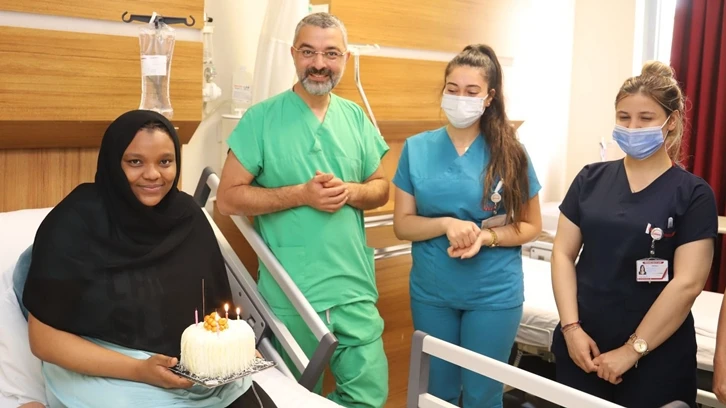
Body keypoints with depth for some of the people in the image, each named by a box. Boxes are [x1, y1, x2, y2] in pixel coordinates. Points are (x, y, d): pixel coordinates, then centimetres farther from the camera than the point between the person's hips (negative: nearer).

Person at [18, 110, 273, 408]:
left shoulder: (187, 215, 2)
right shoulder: (72, 225, -12)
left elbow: (217, 302, 10)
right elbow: (45, 339, -10)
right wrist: (138, 370, -20)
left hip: (197, 369, 4)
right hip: (101, 372, -3)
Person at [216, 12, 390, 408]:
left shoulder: (356, 118, 6)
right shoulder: (261, 118, -8)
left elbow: (381, 188, 11)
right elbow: (228, 198, -9)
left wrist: (351, 191, -11)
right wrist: (301, 194, -18)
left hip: (354, 288, 4)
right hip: (290, 296, -3)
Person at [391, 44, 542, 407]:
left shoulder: (509, 153, -6)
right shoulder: (416, 149, -3)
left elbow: (531, 225, -1)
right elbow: (402, 225, -2)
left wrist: (485, 236, -18)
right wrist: (447, 224, -20)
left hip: (494, 294, -1)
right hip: (431, 292, 1)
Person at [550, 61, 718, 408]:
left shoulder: (693, 194, -4)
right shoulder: (591, 179, 4)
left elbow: (687, 283, -11)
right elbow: (563, 253, 2)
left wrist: (633, 349, -13)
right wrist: (570, 326, -8)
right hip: (581, 342, 3)